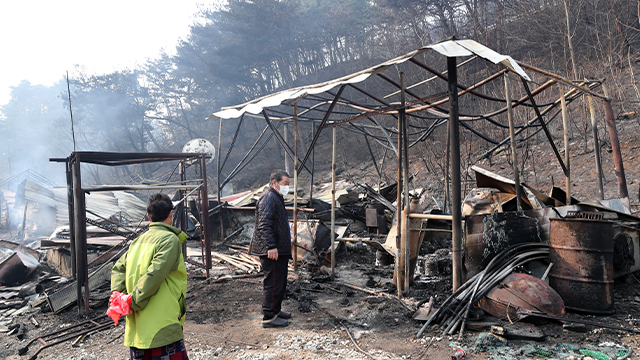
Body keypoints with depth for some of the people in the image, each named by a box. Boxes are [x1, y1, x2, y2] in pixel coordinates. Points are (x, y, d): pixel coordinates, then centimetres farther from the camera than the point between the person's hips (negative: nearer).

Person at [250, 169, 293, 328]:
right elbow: (264, 224, -24)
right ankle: (269, 317, 3)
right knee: (273, 282, -5)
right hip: (272, 251, -11)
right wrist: (271, 246, -28)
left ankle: (276, 310, 31)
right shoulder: (268, 198, -15)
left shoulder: (276, 198, 20)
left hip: (280, 249, 11)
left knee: (280, 282, 19)